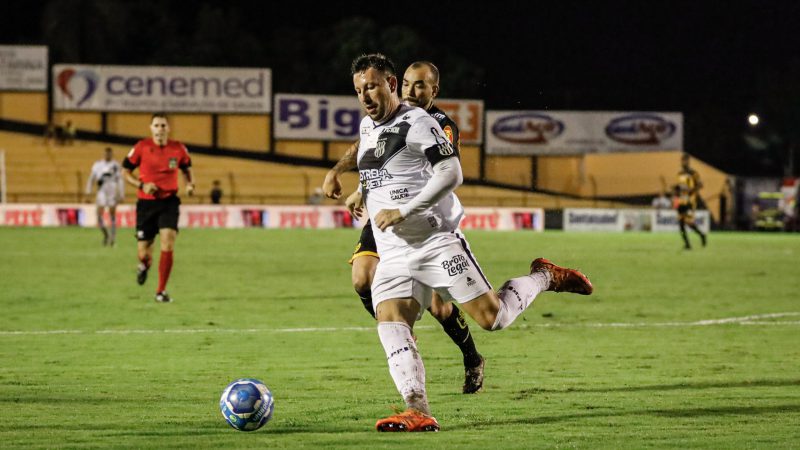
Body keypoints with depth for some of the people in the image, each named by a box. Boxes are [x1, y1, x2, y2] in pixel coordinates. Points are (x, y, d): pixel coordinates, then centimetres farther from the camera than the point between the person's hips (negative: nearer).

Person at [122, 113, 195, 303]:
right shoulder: (141, 147, -5)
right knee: (144, 254, 3)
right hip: (146, 203, 0)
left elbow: (187, 168, 18)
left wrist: (190, 184, -3)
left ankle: (161, 291, -7)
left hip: (169, 202, 0)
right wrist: (142, 185, -13)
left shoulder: (178, 149, -1)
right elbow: (125, 171, 3)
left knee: (168, 245, -18)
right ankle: (144, 266, 44)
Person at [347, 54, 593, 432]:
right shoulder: (366, 126, 16)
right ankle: (418, 412, -23)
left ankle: (543, 278, 20)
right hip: (393, 254, 7)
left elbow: (451, 173, -18)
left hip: (436, 240, -7)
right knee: (389, 321, -16)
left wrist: (403, 212, -21)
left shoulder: (417, 122, -9)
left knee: (492, 317, -9)